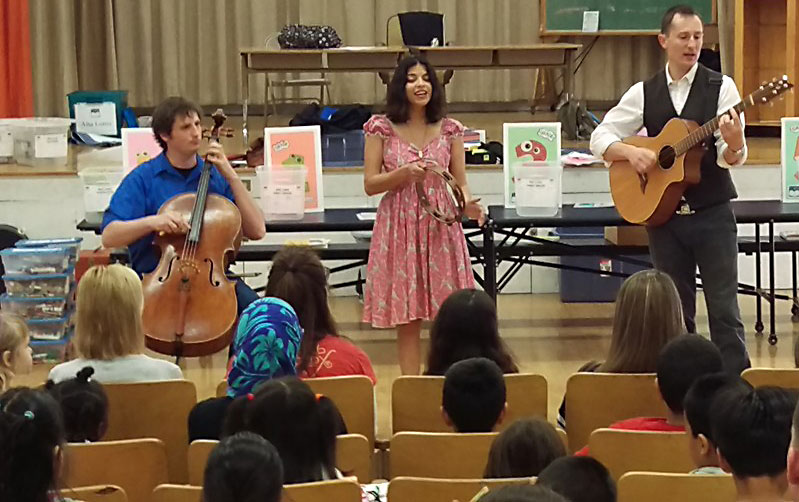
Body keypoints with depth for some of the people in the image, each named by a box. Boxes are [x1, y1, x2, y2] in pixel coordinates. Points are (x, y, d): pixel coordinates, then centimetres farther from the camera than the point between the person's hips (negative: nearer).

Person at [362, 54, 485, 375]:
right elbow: (370, 185, 0)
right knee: (406, 318, 2)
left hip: (441, 228, 2)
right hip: (399, 229, -1)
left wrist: (468, 203, -14)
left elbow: (460, 182, 8)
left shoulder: (449, 130, 5)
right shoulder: (382, 129, 0)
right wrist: (404, 173, -16)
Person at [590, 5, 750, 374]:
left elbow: (732, 159, -10)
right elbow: (600, 138, 6)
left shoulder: (721, 87, -3)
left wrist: (734, 143, -33)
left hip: (713, 214, -2)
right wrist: (630, 152, -13)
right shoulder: (643, 93, 4)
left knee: (724, 310, -3)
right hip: (663, 214, 3)